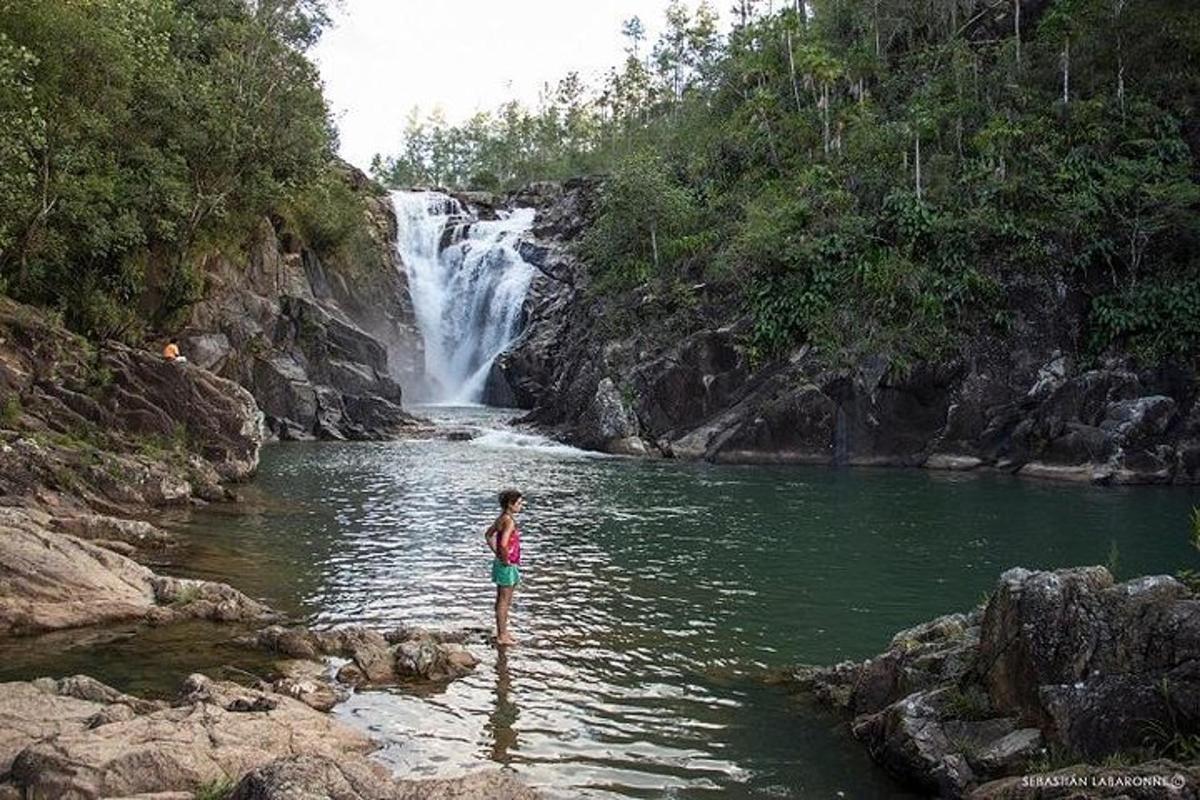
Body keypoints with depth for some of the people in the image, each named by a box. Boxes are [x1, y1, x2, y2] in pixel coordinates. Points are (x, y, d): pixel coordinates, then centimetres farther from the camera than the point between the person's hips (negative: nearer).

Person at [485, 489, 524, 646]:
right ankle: (502, 636, 9)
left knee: (502, 600, 17)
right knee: (504, 601, 0)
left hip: (501, 563, 9)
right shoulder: (509, 521, -22)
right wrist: (505, 560, -20)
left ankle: (501, 633, 26)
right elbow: (503, 544, -35)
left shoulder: (502, 518, 7)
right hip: (508, 566, -9)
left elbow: (488, 535, 22)